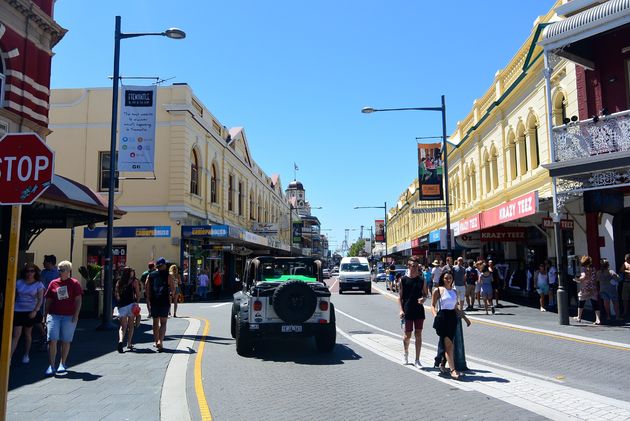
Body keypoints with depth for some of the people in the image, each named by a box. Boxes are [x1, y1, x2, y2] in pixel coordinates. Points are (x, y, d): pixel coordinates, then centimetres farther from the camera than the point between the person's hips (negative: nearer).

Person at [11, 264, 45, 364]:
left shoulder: (38, 284, -1)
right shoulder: (19, 283, 4)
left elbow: (40, 300, -5)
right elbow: (13, 296, 12)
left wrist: (35, 311, -16)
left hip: (31, 312, -1)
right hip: (18, 311, 1)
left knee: (27, 334, 11)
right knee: (16, 335, -7)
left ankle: (26, 355, 27)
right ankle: (9, 358, -9)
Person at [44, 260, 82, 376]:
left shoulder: (74, 283, 1)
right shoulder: (53, 283, 8)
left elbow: (78, 300, -2)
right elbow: (48, 300, 13)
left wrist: (76, 315, -8)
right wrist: (46, 315, 8)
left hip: (69, 316, -2)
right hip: (54, 315, 2)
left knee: (65, 341, 6)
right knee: (52, 340, -5)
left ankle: (62, 364, 20)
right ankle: (51, 365, 1)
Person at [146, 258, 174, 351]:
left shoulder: (150, 276, 4)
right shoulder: (168, 276, -5)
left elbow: (147, 289, 3)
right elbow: (173, 289, -3)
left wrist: (149, 300, 11)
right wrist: (170, 294, 18)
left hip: (154, 302, 3)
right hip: (165, 302, -3)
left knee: (155, 323, 15)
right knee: (163, 323, 1)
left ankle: (156, 342, 24)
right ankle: (160, 341, -14)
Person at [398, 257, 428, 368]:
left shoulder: (421, 280, 5)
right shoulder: (403, 280, -1)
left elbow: (426, 293, 13)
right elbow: (400, 296, 0)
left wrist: (423, 298, -9)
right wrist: (401, 310, -8)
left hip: (419, 310, 2)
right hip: (407, 311, -2)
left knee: (418, 335, 3)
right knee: (407, 335, 4)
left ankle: (417, 360, 12)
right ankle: (406, 353, 33)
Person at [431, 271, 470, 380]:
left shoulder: (454, 292, 15)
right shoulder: (438, 290, 0)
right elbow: (433, 305, 0)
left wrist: (465, 318, 20)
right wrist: (435, 315, -16)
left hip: (452, 317, 5)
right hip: (442, 317, -5)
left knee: (449, 344, 4)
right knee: (448, 343, -12)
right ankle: (453, 369, -16)